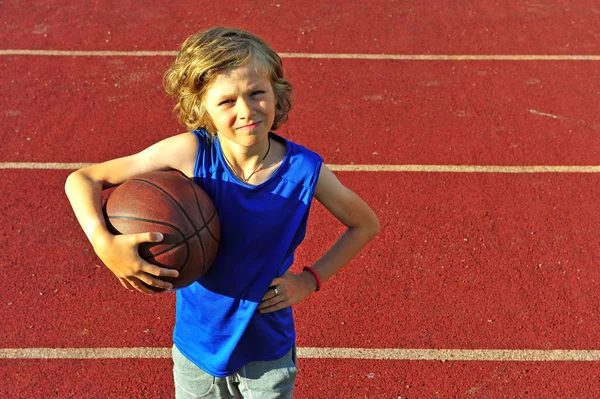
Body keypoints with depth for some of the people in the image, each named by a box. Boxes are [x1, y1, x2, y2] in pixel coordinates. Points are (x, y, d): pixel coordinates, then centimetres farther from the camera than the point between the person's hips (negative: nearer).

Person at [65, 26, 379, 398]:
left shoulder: (305, 169, -19)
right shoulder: (190, 152, -21)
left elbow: (366, 225, -2)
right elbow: (82, 179, -16)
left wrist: (310, 279, -11)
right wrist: (104, 242, -33)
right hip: (197, 348, 0)